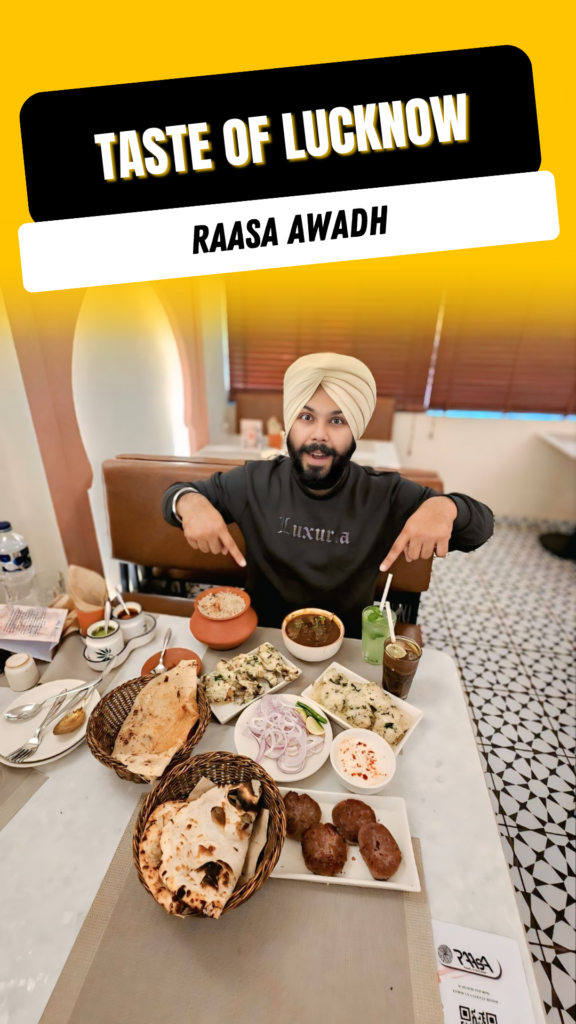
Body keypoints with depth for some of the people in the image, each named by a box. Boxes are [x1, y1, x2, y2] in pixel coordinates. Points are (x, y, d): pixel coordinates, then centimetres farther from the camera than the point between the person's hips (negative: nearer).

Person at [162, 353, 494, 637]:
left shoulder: (386, 495, -10)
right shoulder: (255, 482, -7)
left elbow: (481, 526, -3)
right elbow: (177, 494, 5)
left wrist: (444, 506, -27)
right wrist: (190, 501, -20)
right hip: (264, 639, 0)